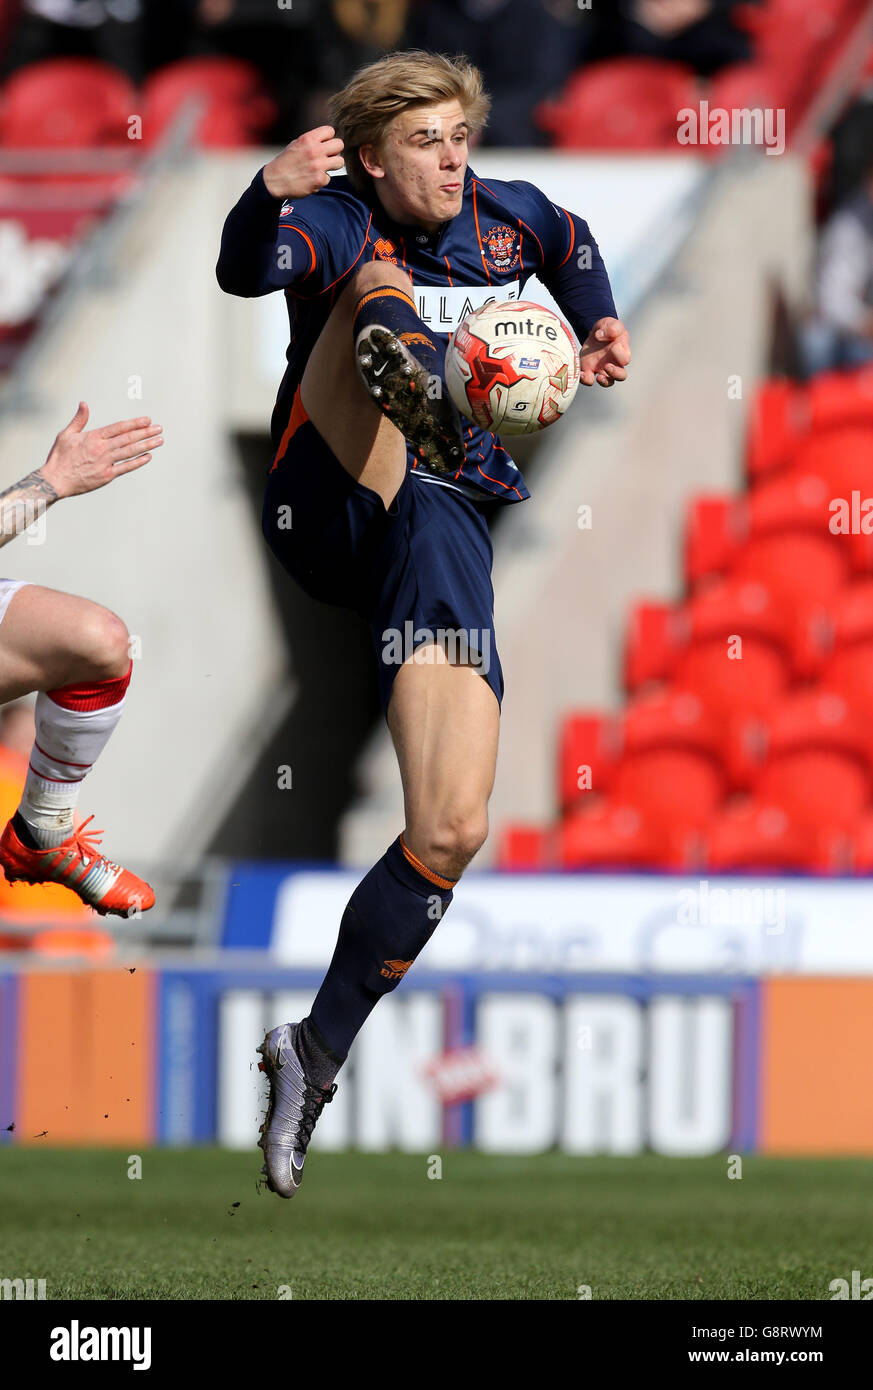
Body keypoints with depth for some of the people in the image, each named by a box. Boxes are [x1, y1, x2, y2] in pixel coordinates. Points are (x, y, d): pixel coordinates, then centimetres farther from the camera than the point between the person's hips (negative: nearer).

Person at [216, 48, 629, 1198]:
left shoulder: (506, 218, 13)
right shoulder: (336, 227, -2)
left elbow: (571, 241, 38)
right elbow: (245, 269, -25)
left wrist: (598, 324, 19)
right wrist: (267, 196, -47)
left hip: (444, 524, 3)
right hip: (329, 509, -3)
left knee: (454, 830, -13)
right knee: (381, 291, -26)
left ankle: (318, 1055, -1)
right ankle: (397, 376, -65)